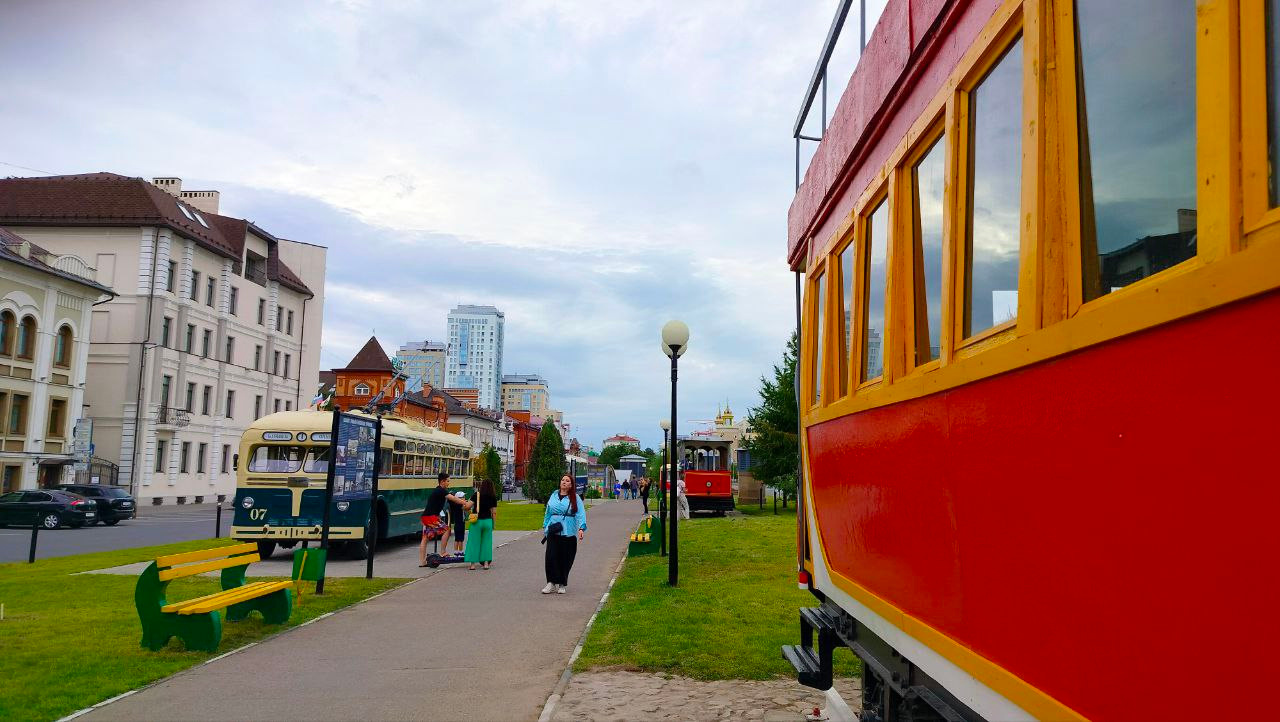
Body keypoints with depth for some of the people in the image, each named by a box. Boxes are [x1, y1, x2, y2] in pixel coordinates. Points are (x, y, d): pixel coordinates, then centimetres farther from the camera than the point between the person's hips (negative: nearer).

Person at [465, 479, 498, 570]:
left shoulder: (477, 495, -5)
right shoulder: (493, 497, 3)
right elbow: (494, 512, 4)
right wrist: (493, 524, 13)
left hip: (477, 521, -2)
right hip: (488, 521, 2)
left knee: (474, 541, 5)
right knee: (486, 541, 12)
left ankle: (473, 563, 3)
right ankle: (486, 562, 11)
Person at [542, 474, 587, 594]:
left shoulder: (575, 498, 1)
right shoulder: (554, 496, 12)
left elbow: (581, 514, -9)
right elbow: (548, 512, 21)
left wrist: (581, 528, -22)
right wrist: (545, 527, 20)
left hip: (569, 533, -2)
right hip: (553, 532, 2)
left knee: (565, 559, 2)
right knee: (551, 557, -9)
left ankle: (563, 584, 16)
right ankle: (551, 582, 0)